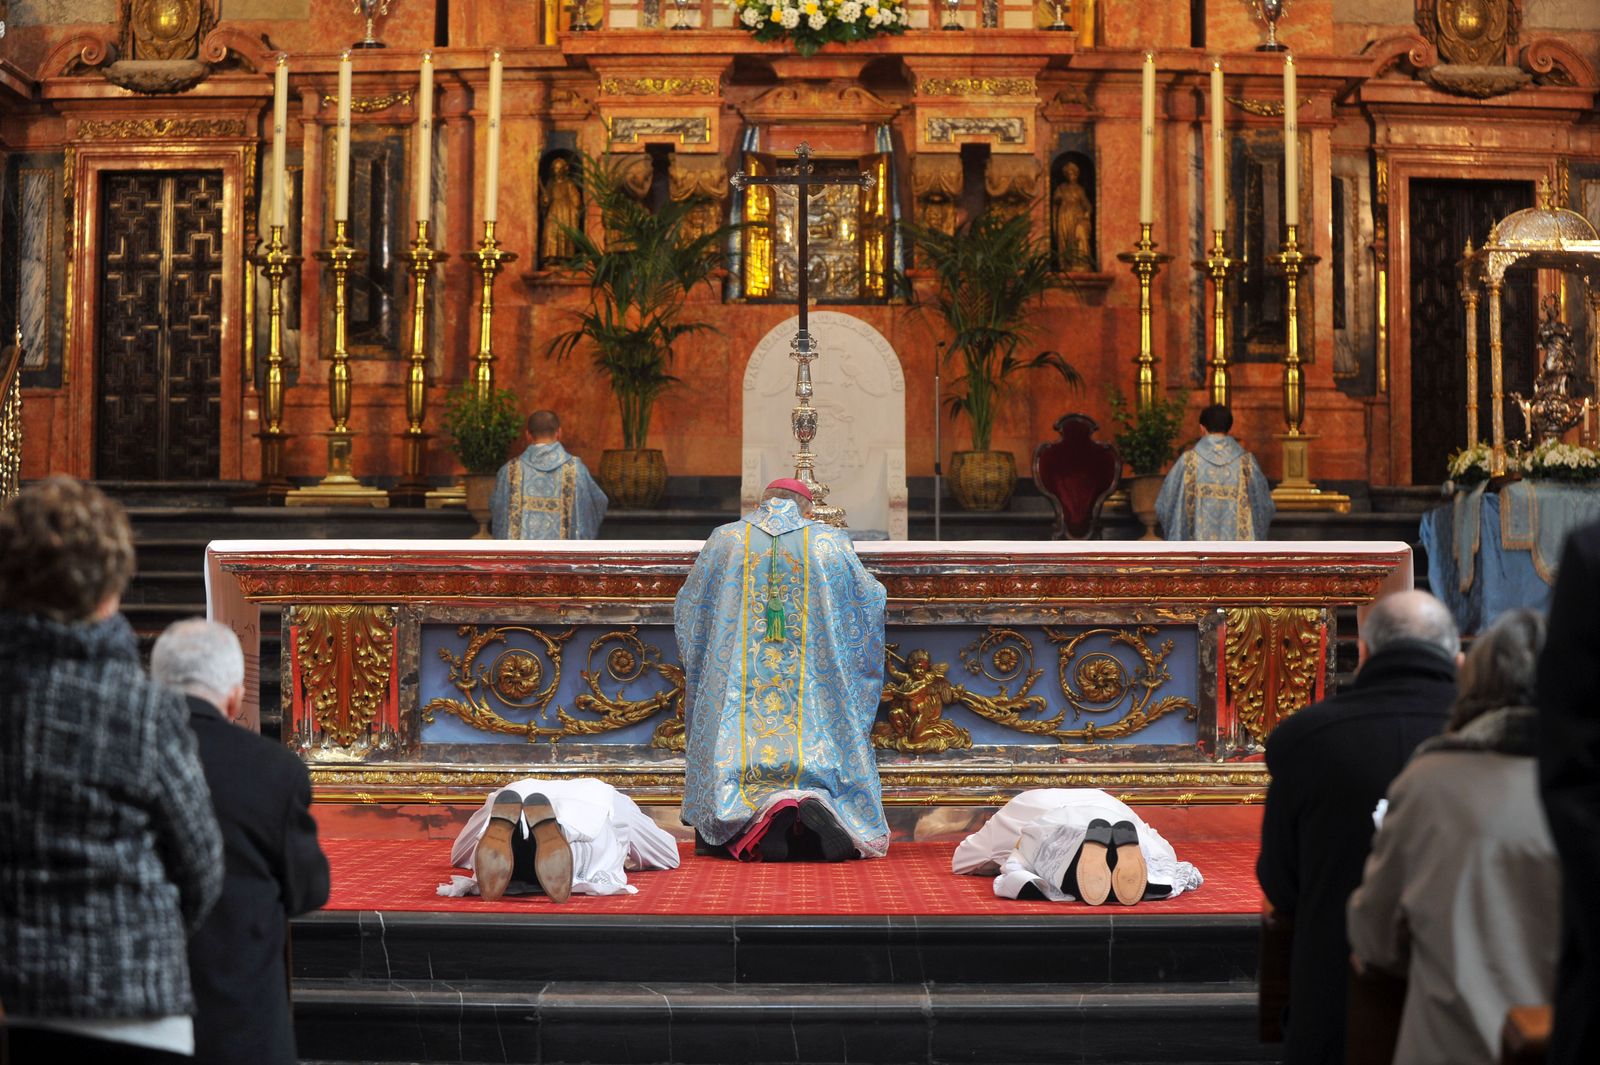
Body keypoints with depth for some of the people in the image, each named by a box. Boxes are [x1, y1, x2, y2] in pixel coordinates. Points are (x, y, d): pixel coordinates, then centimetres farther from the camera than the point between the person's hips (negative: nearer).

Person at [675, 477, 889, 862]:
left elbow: (687, 610, 19)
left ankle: (763, 811, -34)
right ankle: (817, 805, -33)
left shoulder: (725, 540, 8)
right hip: (815, 694, 0)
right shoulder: (831, 543, 6)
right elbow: (871, 601, 19)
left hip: (738, 690, 0)